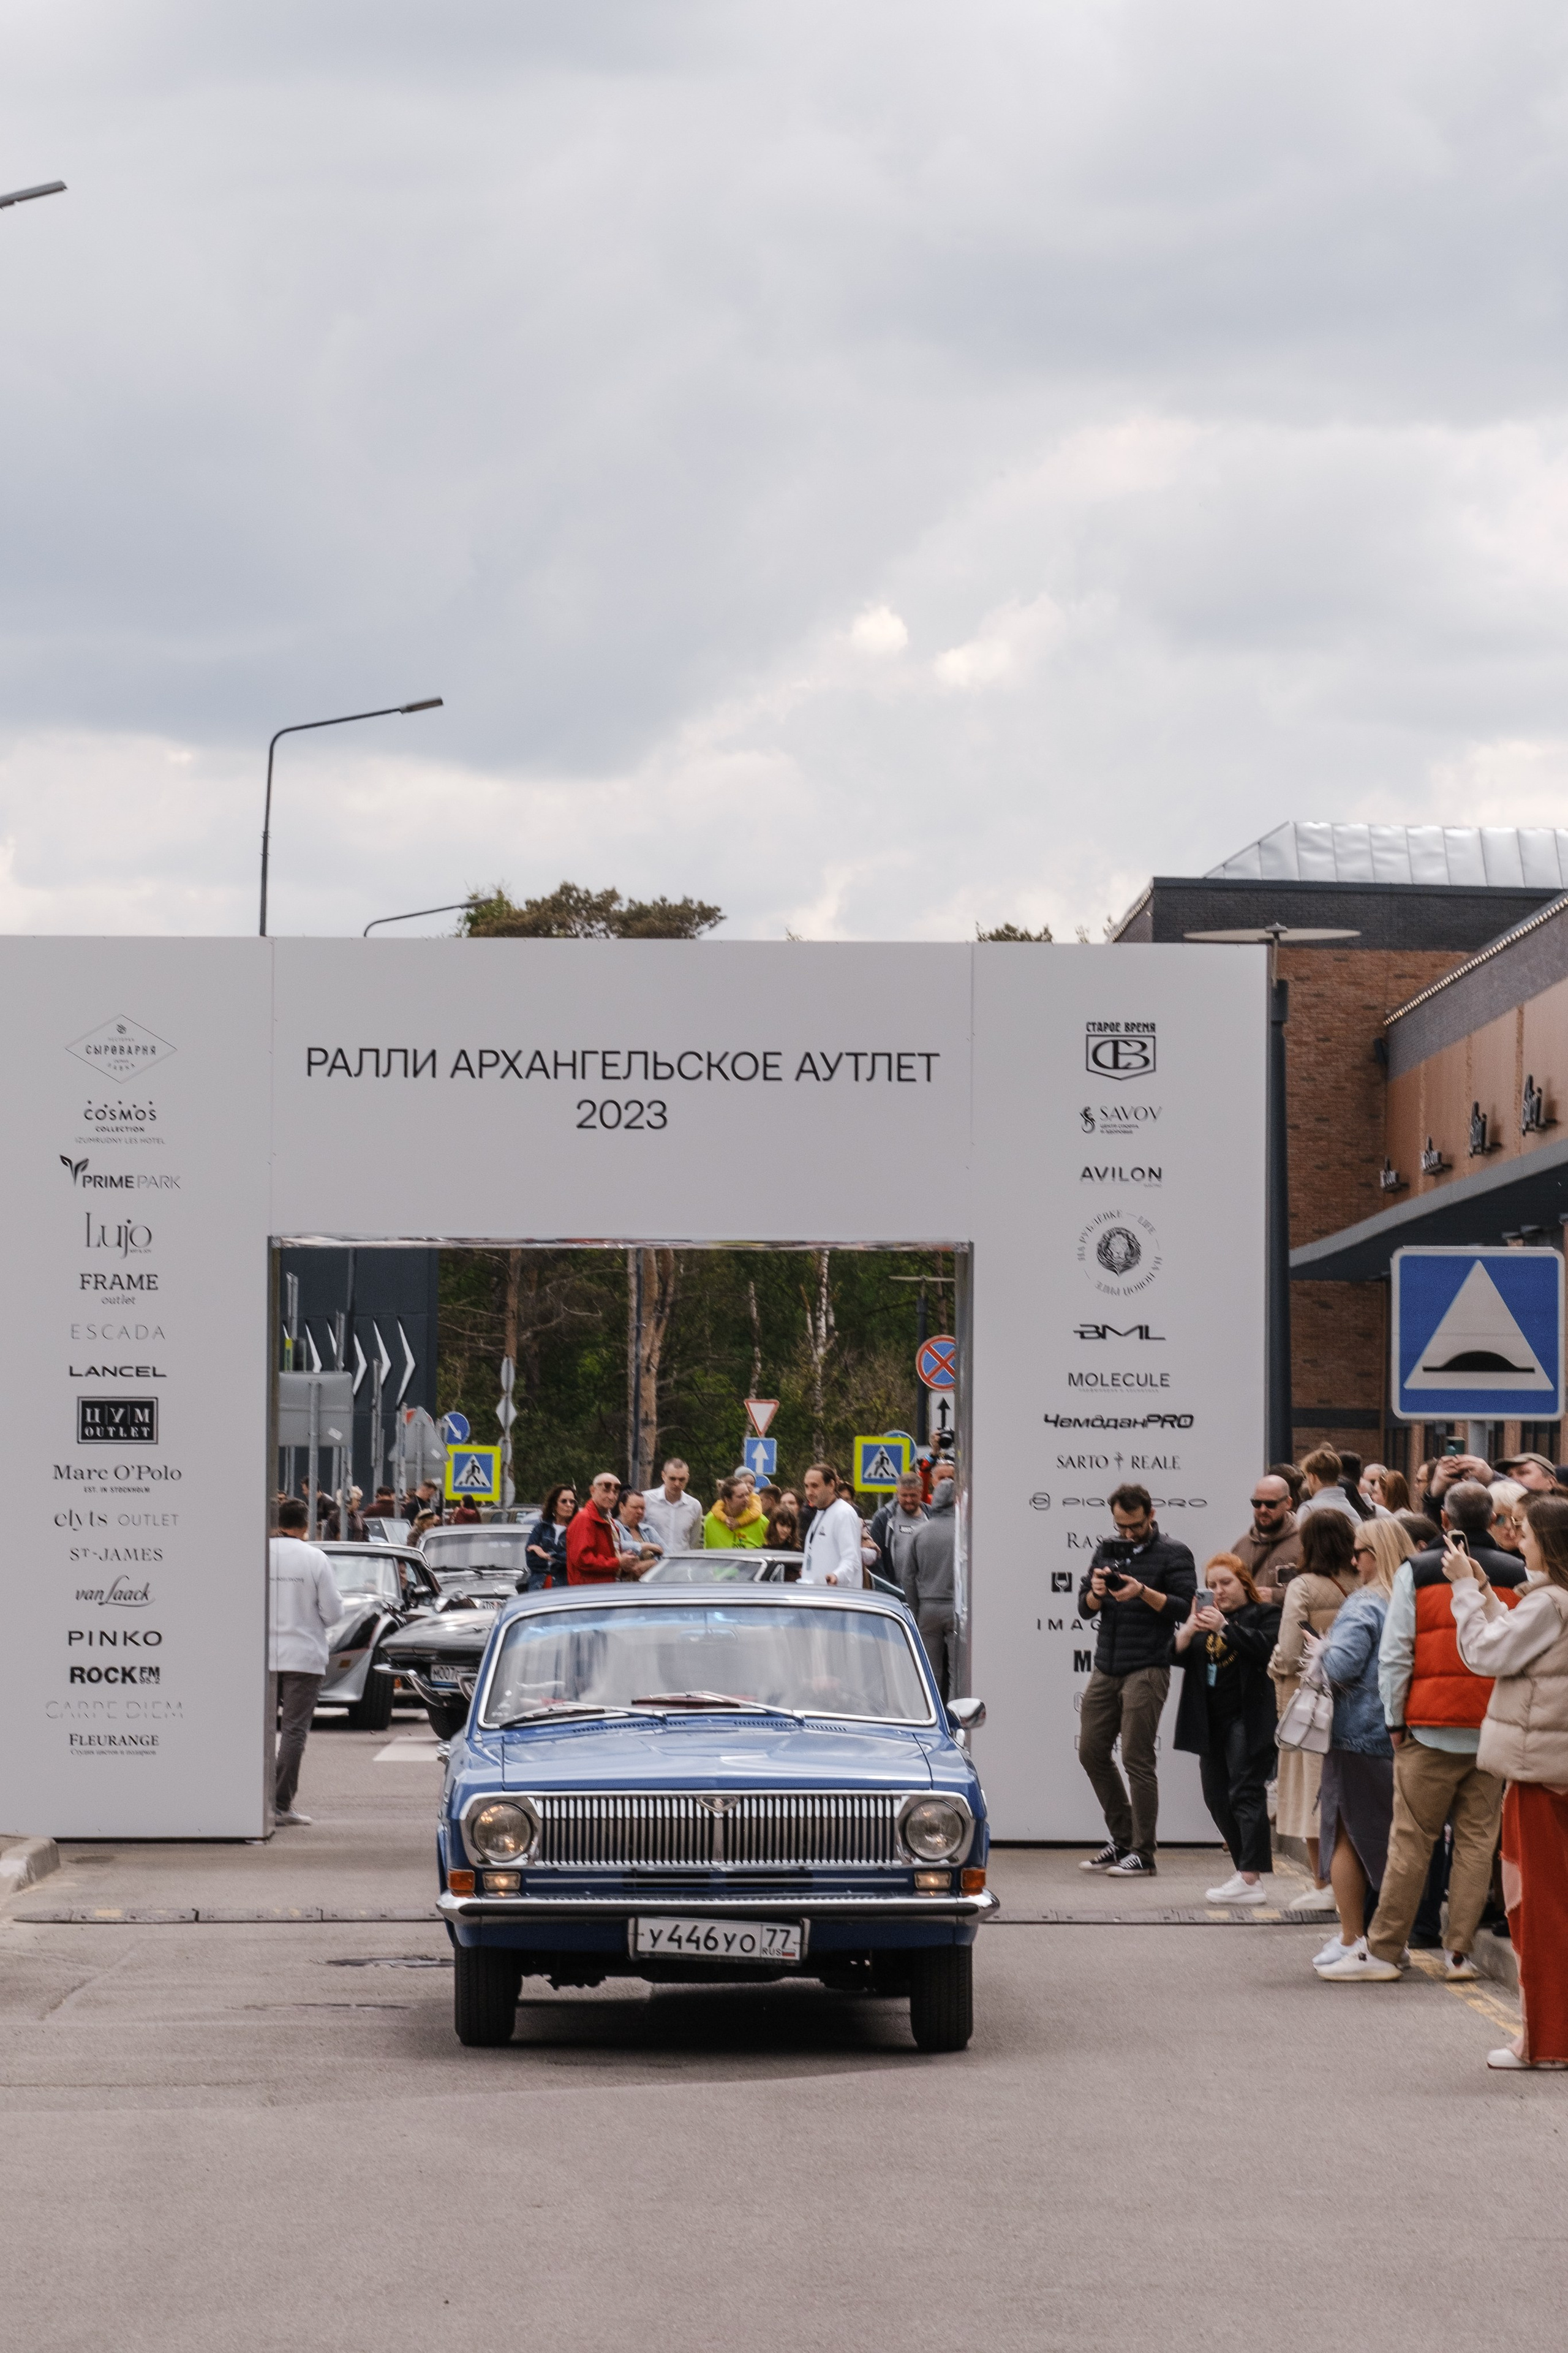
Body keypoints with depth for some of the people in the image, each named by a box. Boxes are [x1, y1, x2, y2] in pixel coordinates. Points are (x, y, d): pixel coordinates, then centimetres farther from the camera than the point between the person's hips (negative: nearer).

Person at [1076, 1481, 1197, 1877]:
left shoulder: (1173, 1554, -2)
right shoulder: (1107, 1549, 15)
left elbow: (1186, 1607, -11)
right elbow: (1085, 1608, 13)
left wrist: (1144, 1593, -23)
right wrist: (1096, 1594, -9)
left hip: (1147, 1669, -7)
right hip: (1106, 1666, 7)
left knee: (1137, 1758, -8)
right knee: (1092, 1752, 7)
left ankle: (1142, 1852, -3)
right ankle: (1123, 1839, 19)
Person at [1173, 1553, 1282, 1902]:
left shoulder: (1265, 1614, 0)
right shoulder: (1205, 1616, 18)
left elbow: (1265, 1646, -19)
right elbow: (1177, 1655, 8)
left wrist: (1224, 1628, -25)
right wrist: (1189, 1629, -12)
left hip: (1248, 1719, -7)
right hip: (1212, 1722, 7)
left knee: (1246, 1794, -12)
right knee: (1217, 1798, 9)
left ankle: (1251, 1879, -15)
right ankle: (1246, 1870, 17)